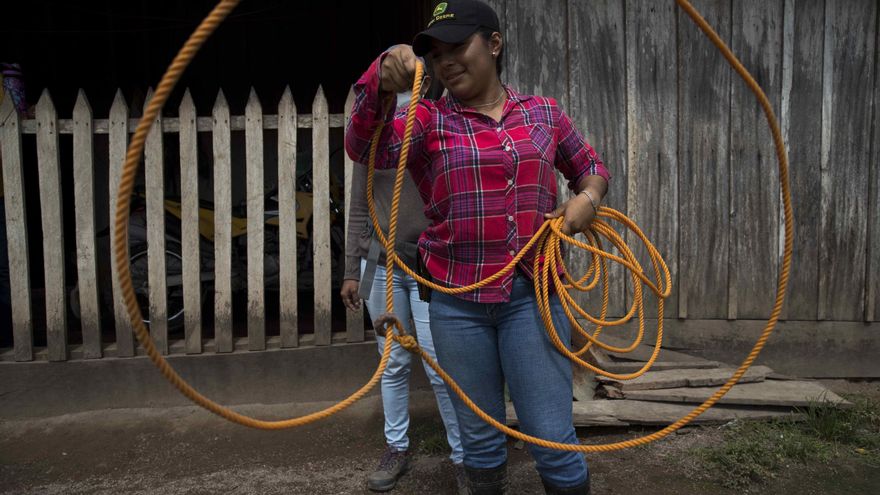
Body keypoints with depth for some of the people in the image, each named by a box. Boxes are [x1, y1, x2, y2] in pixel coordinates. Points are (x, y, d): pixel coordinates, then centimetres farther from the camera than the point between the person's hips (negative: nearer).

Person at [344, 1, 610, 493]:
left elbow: (591, 168, 21)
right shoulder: (428, 121, 2)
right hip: (458, 302, 0)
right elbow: (365, 146, -18)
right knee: (481, 438, 14)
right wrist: (380, 86, -37)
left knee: (554, 439, 2)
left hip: (532, 294, 0)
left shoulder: (544, 112, 7)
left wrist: (588, 198, -1)